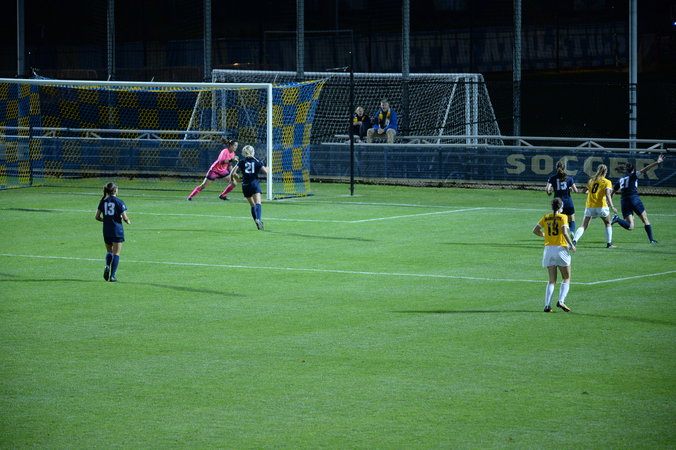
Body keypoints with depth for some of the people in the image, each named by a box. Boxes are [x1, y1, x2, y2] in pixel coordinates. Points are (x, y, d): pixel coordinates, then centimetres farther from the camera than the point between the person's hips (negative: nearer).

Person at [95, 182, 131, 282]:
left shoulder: (103, 201, 3)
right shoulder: (119, 202, -9)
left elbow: (97, 217, 3)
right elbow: (125, 217, -10)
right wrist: (128, 221, 12)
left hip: (106, 230, 4)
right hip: (117, 230, -4)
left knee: (109, 251, 20)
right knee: (116, 253, 2)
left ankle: (107, 266, -9)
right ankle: (112, 276, -4)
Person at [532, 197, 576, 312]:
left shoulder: (546, 217, 8)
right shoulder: (563, 217, -4)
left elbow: (535, 230, 7)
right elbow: (564, 232, -16)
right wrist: (571, 245, -6)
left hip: (548, 249, 4)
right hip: (561, 249, -4)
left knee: (552, 280, 8)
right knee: (566, 279, 8)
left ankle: (547, 305, -5)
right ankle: (561, 301, -10)